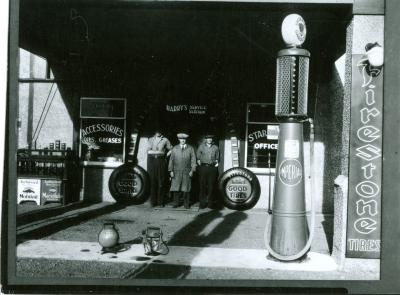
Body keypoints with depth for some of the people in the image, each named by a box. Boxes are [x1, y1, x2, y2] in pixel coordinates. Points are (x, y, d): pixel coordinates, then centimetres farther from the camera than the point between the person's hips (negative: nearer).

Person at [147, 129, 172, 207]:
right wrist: (159, 152, -2)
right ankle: (153, 201, 4)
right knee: (152, 181, -2)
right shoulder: (150, 139, 13)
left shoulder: (165, 140, 7)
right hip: (151, 161, 1)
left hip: (161, 161, -1)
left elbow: (171, 149, 11)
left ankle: (161, 201, 4)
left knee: (161, 182, -3)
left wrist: (165, 155, 0)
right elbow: (148, 150, 5)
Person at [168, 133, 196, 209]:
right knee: (176, 188, 0)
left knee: (186, 188, 1)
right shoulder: (175, 148, 9)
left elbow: (193, 160, 5)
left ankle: (186, 204, 10)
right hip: (176, 172, 1)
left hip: (187, 172, -1)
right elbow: (171, 160, 7)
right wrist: (171, 170, 0)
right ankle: (176, 203, 10)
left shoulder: (190, 148, 7)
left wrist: (192, 170, -3)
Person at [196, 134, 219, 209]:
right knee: (202, 185, -2)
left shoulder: (215, 147, 11)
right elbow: (198, 157, 12)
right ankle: (202, 202, 3)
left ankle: (210, 202, 8)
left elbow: (217, 157, 19)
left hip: (212, 167, 1)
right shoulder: (201, 147, 8)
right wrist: (199, 163, 2)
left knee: (211, 185, 1)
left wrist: (216, 163, 7)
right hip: (203, 167, -1)